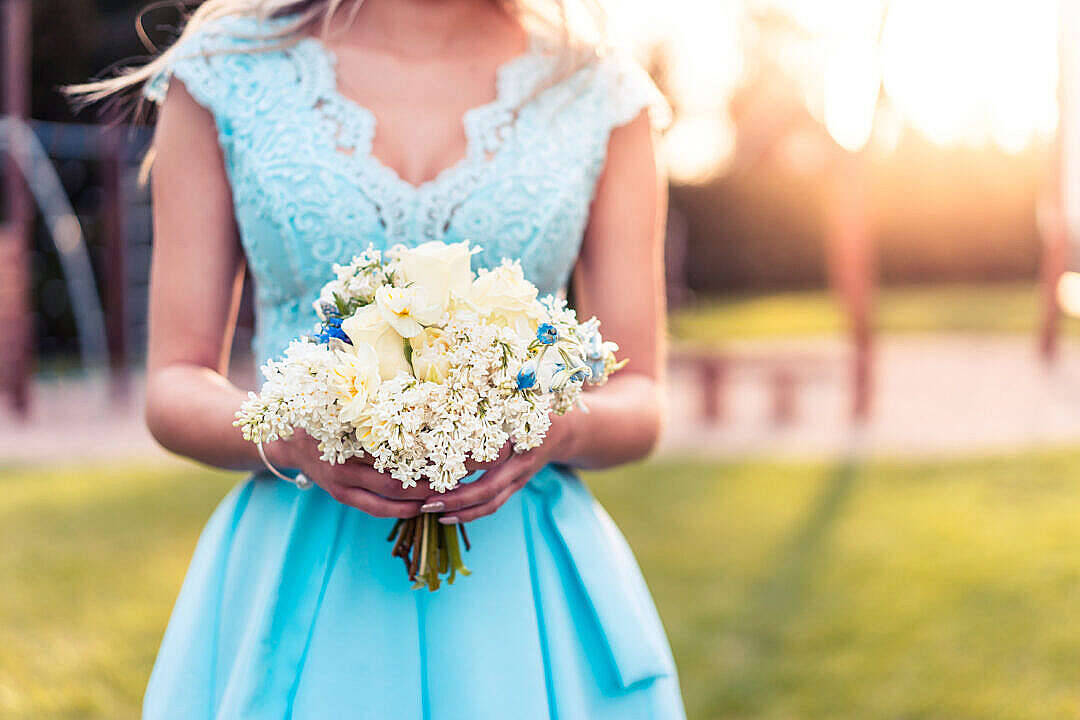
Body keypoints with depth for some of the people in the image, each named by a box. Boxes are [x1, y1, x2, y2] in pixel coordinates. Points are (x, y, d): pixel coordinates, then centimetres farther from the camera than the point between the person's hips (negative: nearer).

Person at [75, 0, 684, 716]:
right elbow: (175, 386, 1)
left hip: (522, 577, 1)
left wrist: (563, 428, -18)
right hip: (299, 581, 0)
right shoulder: (224, 70, 1)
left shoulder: (602, 94, 2)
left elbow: (639, 402, 4)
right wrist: (289, 437, -19)